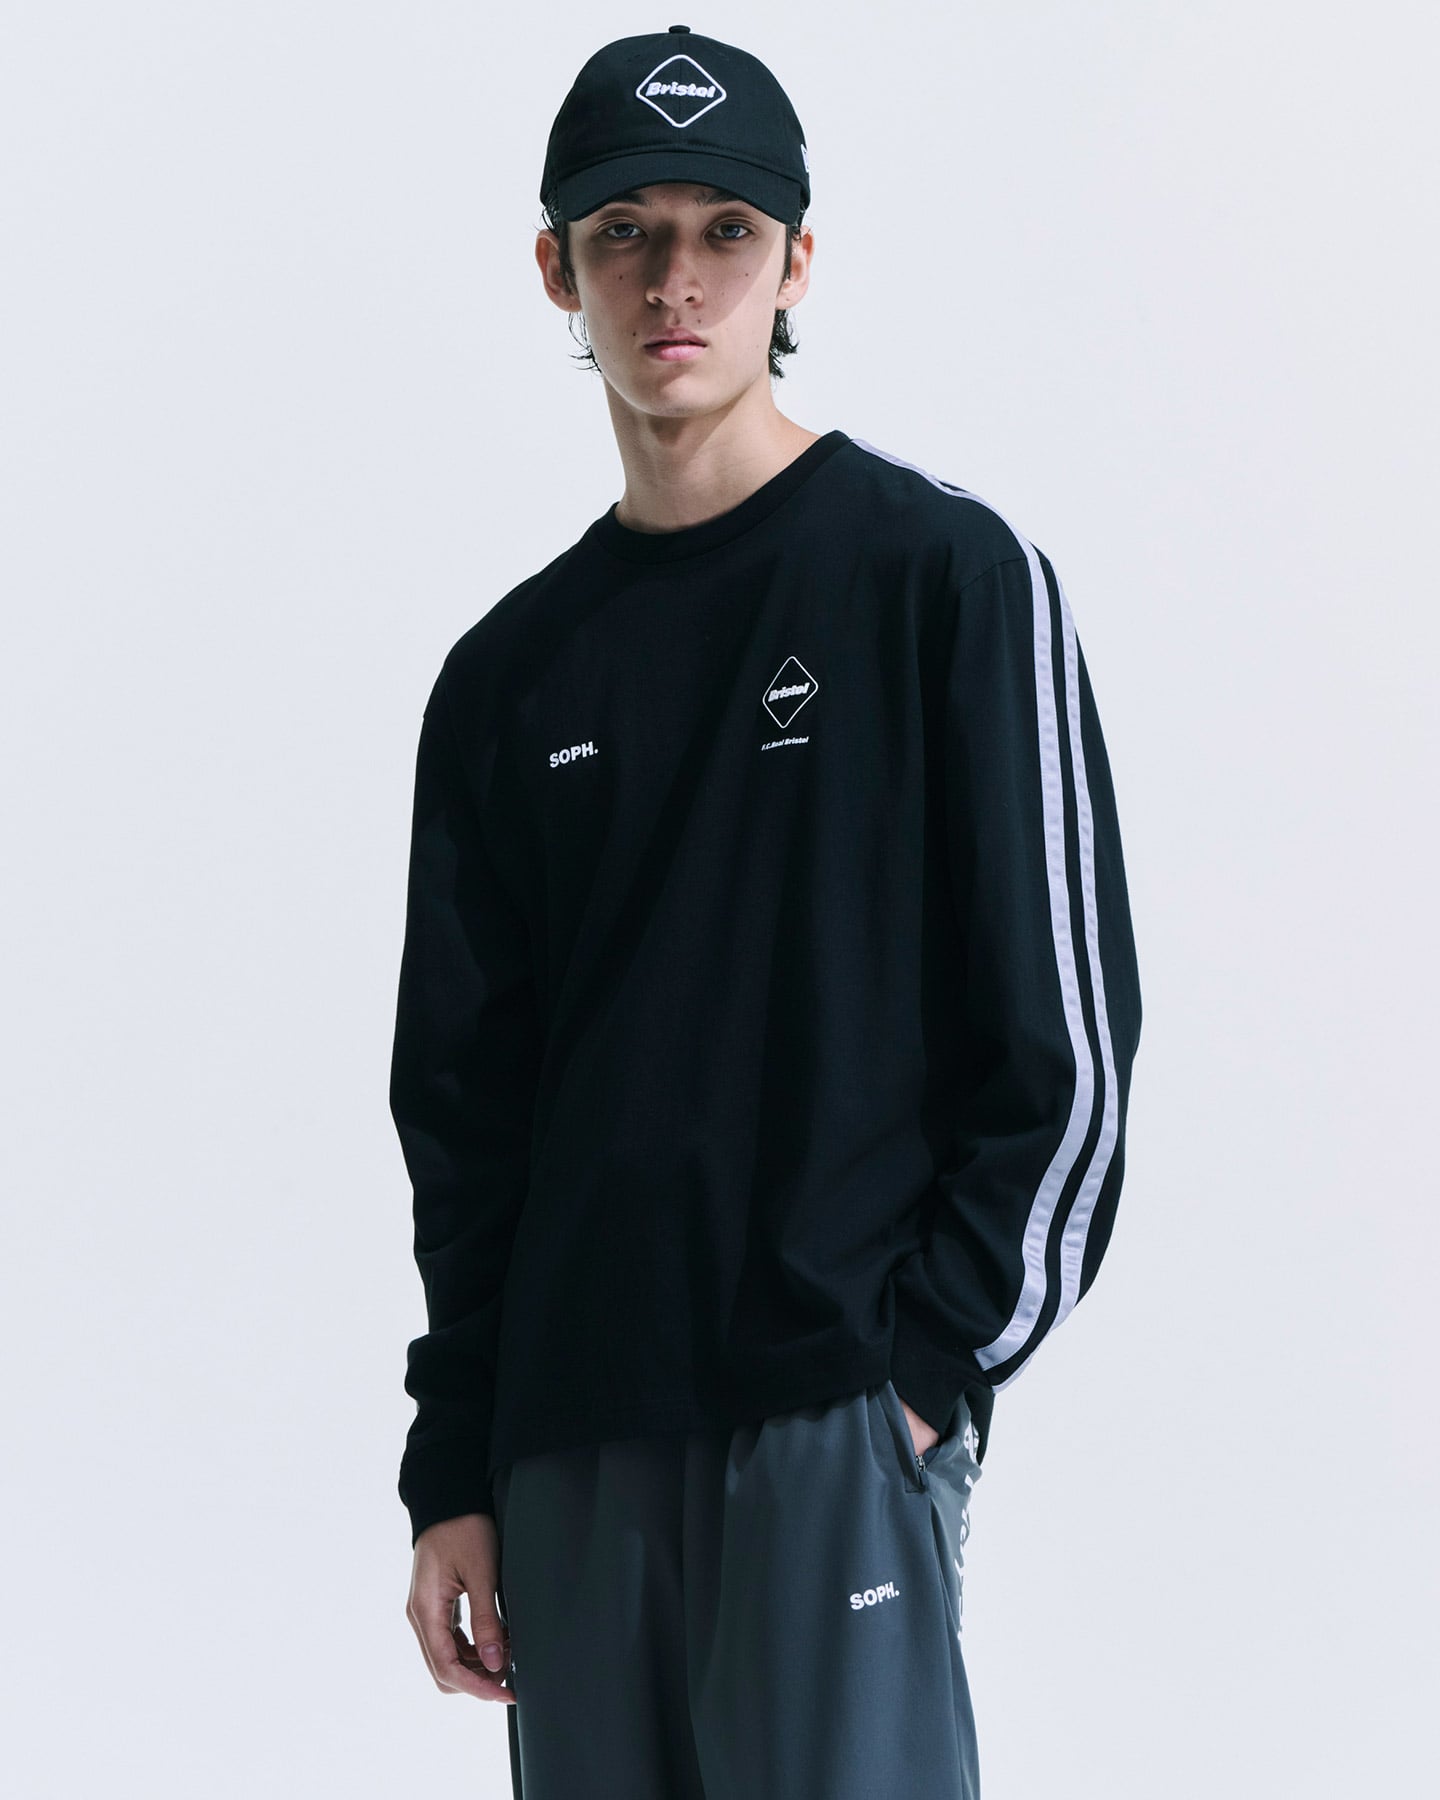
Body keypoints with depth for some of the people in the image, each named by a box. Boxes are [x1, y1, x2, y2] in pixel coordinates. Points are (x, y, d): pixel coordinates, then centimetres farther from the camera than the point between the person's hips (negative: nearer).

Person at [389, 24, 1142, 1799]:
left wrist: (934, 1364, -10)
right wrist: (453, 1474, 9)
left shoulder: (942, 572, 0)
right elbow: (460, 1106, 15)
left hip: (832, 1431, -4)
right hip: (570, 1448, 5)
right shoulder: (509, 674, 13)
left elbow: (1064, 1034, -4)